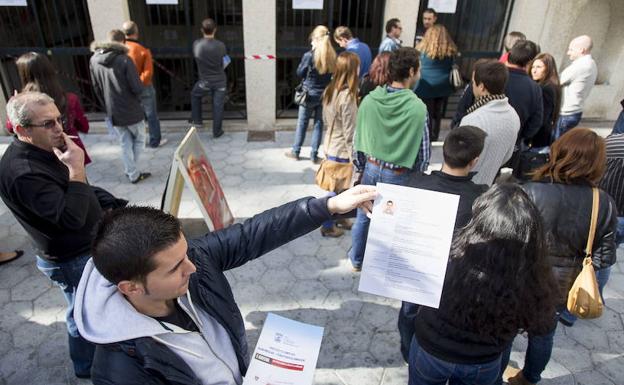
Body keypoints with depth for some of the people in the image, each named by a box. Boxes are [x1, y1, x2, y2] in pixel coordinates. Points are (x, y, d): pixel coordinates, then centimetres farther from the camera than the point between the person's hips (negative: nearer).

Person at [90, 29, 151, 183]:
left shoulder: (94, 60, 0)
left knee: (125, 144, 16)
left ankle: (133, 174, 22)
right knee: (139, 139, 17)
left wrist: (108, 106, 20)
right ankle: (132, 170, 20)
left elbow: (96, 88, 9)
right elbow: (138, 88, -19)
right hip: (131, 110, -5)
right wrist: (134, 97, 4)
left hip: (113, 112, 5)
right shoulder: (124, 60, -18)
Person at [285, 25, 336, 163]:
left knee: (302, 123, 12)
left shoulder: (309, 55, -16)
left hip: (309, 94, -3)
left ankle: (295, 152, 24)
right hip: (324, 95, 3)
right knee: (319, 124, 11)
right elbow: (332, 73, 8)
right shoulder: (333, 56, -4)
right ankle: (314, 156, 15)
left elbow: (299, 73, -4)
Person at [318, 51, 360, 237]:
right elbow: (349, 133, -22)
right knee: (337, 189, 9)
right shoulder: (348, 96, -24)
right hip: (342, 151, -8)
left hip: (330, 146, 8)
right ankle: (328, 226, 24)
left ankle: (338, 217, 38)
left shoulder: (329, 90, 1)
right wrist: (354, 158, -15)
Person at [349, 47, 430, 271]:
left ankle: (357, 260, 40)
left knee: (363, 217, 21)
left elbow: (358, 140, 0)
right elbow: (424, 152, -12)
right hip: (399, 175, -3)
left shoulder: (369, 100, -9)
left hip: (371, 168, 4)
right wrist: (416, 180, 5)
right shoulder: (417, 108, -19)